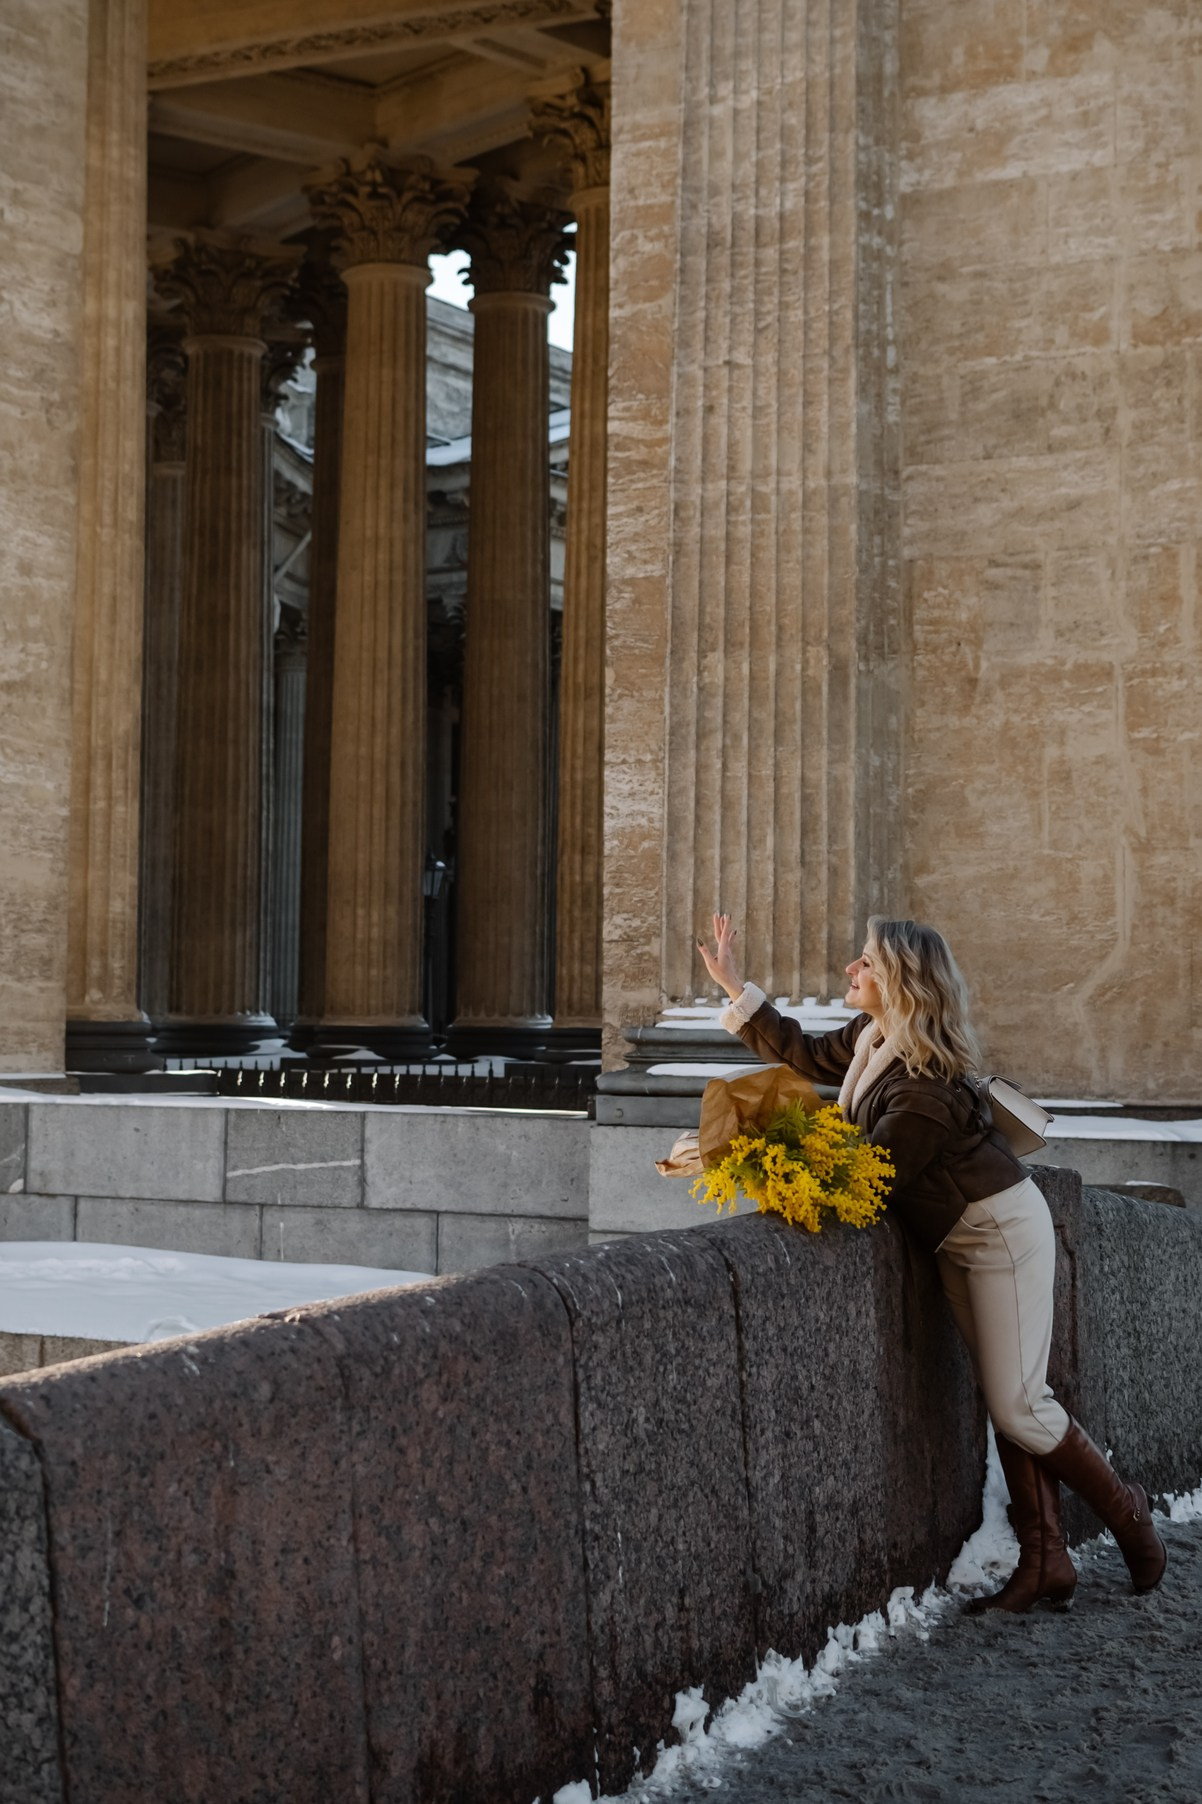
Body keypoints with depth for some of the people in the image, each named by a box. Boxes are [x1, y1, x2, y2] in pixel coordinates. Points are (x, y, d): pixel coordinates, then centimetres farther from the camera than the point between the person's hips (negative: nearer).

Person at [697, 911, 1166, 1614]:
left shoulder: (926, 1087, -28)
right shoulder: (871, 1039, -1)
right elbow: (807, 1055, 15)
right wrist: (735, 986, 12)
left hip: (1002, 1231, -9)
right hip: (957, 1240, 9)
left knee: (1017, 1403, -7)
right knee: (1005, 1400, 7)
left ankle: (1126, 1512, 15)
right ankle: (1046, 1563, 10)